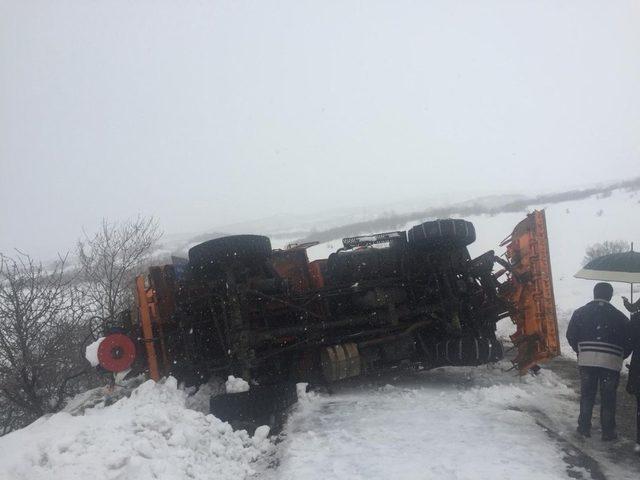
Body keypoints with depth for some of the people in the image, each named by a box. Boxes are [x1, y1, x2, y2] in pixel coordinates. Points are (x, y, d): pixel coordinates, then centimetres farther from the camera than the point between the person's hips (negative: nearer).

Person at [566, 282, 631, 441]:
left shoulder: (580, 313, 3)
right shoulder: (619, 316, 0)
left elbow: (571, 335, 3)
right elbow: (628, 341, 2)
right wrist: (619, 357, 17)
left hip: (586, 360, 1)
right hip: (611, 362, -1)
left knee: (587, 395, 12)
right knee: (608, 398, 8)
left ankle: (584, 428, 17)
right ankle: (608, 432, 14)